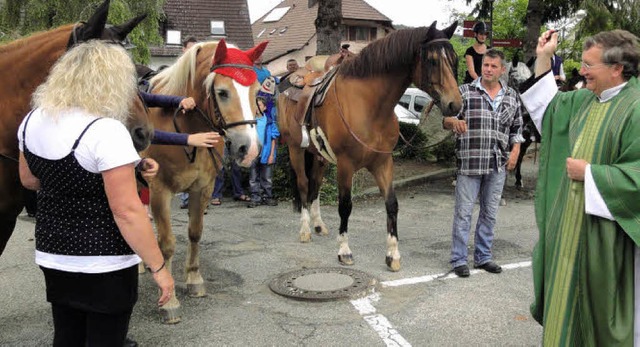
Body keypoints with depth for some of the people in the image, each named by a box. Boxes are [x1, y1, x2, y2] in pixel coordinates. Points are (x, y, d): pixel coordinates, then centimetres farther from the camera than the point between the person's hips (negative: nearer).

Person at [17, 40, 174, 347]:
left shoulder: (33, 120, 0)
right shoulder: (106, 131, -23)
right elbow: (127, 211, -24)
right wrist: (158, 268, -16)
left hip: (52, 255, 7)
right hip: (104, 264, -7)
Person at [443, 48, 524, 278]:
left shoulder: (512, 97, 9)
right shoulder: (465, 92, -2)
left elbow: (517, 127, 17)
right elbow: (446, 119, -4)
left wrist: (515, 150, 2)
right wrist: (454, 121, -28)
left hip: (498, 165, 4)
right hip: (470, 163, -4)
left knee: (490, 213, 13)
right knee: (463, 212, 0)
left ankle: (483, 257, 26)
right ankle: (458, 259, 12)